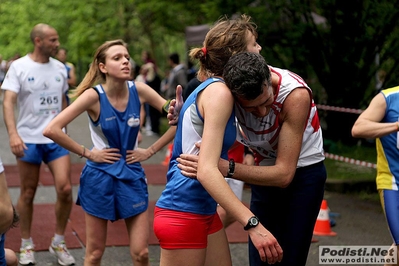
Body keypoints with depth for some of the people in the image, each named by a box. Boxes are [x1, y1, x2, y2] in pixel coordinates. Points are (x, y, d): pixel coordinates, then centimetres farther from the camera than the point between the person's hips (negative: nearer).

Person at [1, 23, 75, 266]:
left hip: (56, 139, 3)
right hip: (28, 139, -3)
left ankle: (58, 242, 11)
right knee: (28, 193, 6)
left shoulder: (59, 68, 6)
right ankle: (26, 245, 20)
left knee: (65, 189, -7)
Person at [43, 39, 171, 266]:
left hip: (132, 175, 2)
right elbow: (51, 129, -21)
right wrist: (87, 153, -14)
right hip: (100, 176, -2)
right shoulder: (94, 95, -16)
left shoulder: (139, 90, -8)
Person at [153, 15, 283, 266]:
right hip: (183, 213, -9)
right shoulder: (219, 92, -16)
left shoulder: (211, 88, 12)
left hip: (204, 210, 9)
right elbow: (206, 170, -26)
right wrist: (253, 224, -33)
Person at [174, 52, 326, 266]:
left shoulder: (295, 94, -31)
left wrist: (225, 168, -44)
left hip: (303, 173, -4)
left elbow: (284, 174, -32)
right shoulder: (230, 88, -19)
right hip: (265, 172, 4)